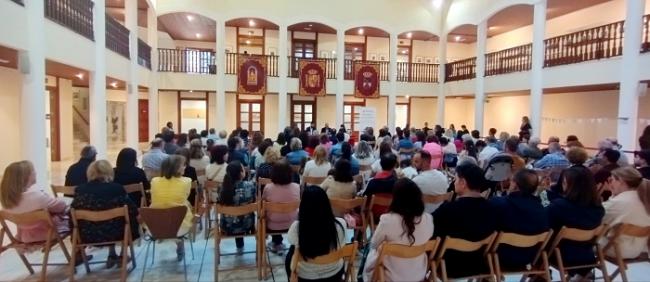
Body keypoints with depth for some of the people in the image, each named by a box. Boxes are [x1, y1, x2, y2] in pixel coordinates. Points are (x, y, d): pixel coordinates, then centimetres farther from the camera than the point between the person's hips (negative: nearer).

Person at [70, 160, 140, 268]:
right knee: (132, 219, 27)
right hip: (112, 233, -3)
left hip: (87, 235, 3)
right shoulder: (117, 188, -15)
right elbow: (132, 211, -8)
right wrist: (137, 214, 15)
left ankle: (113, 256, 38)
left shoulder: (79, 189, -9)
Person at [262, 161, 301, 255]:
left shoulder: (268, 188, -19)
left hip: (273, 225, -1)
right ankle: (278, 243, 43)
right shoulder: (296, 187, -14)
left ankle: (277, 243, 40)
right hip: (292, 224, 1)